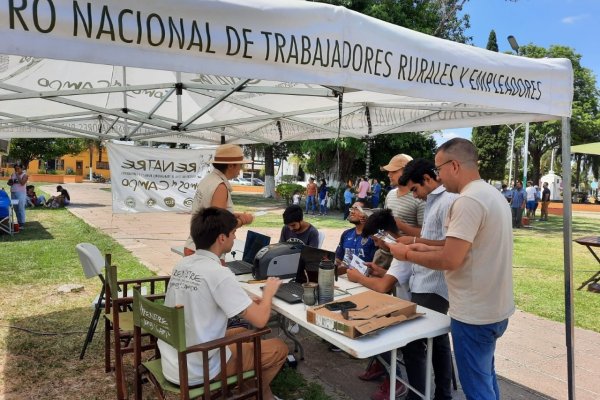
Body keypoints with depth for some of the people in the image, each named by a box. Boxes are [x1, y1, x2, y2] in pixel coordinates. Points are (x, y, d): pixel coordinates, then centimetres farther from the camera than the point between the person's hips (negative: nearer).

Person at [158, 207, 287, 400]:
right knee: (279, 348, 8)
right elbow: (260, 320, -19)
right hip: (197, 371, -8)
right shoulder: (219, 273, -23)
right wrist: (268, 292, 1)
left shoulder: (182, 264, 1)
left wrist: (247, 302, 10)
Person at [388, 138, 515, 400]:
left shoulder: (468, 201, -23)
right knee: (485, 376, 25)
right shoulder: (492, 194, 9)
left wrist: (408, 255, -11)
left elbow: (450, 260, -26)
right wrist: (429, 248, 11)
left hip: (474, 313, -10)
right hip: (495, 307, 10)